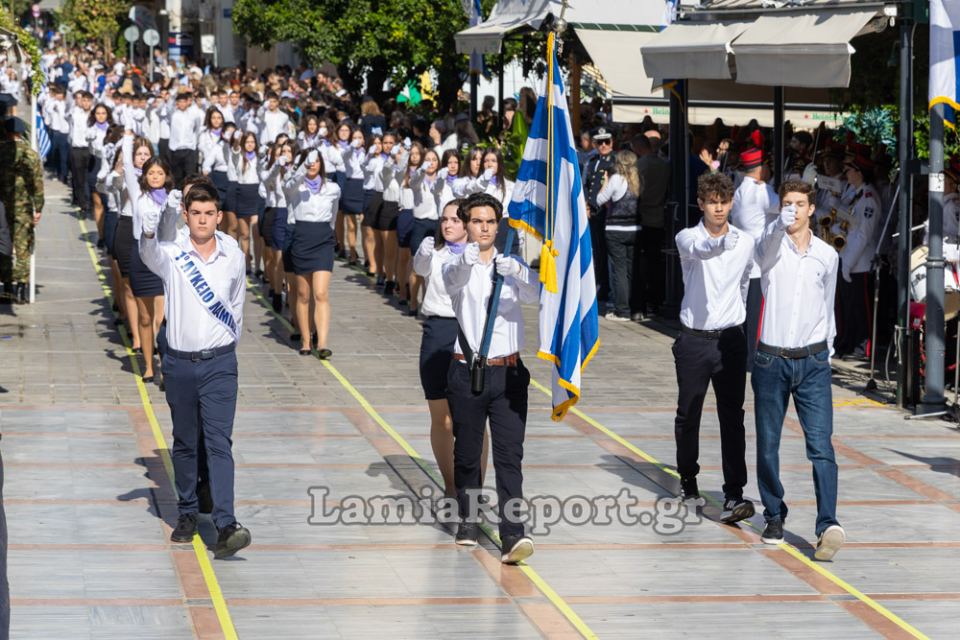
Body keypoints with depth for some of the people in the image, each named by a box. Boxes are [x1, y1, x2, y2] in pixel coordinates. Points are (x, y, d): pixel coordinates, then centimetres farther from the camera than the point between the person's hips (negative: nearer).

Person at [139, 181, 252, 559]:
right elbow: (150, 254, -31)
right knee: (184, 443, 12)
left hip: (219, 363, 0)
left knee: (219, 443, -9)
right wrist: (149, 230, -53)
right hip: (179, 362, 0)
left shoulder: (234, 256, 1)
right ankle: (187, 513, 27)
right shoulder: (172, 255, -6)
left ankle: (226, 525, -17)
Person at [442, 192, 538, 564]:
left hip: (508, 372, 1)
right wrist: (467, 260, -47)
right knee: (467, 453, 10)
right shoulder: (459, 266, 1)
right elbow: (453, 280, -24)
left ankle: (513, 535, -16)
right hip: (468, 371, -1)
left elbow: (534, 294, -12)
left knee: (510, 455, -9)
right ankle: (468, 520, 29)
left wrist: (516, 273, -34)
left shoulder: (511, 266, 8)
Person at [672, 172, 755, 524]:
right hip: (693, 340, -1)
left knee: (732, 418, -7)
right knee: (688, 415, 11)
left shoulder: (746, 242, 2)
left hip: (731, 339, 1)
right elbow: (699, 249, -32)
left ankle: (734, 495, -13)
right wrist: (721, 243, -54)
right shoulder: (688, 238, -7)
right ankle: (688, 478, 32)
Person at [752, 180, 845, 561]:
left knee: (821, 444, -11)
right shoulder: (770, 246, -2)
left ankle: (828, 524, -20)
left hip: (813, 362, 1)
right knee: (768, 445, 6)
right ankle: (775, 516, 25)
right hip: (771, 361, -1)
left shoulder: (827, 255, 7)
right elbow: (767, 249, -29)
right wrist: (780, 225, -50)